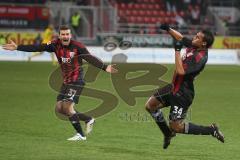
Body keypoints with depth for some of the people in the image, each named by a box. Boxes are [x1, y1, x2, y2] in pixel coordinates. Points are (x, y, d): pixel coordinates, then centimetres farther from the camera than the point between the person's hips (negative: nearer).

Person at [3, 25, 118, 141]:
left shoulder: (78, 47, -15)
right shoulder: (56, 45, -1)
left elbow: (91, 59, -22)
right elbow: (38, 48, -3)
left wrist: (104, 67, -38)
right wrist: (17, 47, -9)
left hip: (76, 81, -7)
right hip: (66, 82, 7)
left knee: (67, 107, -15)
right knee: (59, 108, 6)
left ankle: (80, 135, -2)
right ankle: (88, 120, 19)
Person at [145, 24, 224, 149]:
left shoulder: (200, 57, -26)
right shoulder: (193, 46, -1)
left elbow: (181, 71, -31)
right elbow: (181, 38, 17)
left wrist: (177, 51, -27)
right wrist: (169, 29, 2)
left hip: (183, 94, -9)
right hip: (174, 87, 9)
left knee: (176, 126, -7)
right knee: (150, 105, 15)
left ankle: (211, 130, 4)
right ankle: (168, 134, 30)